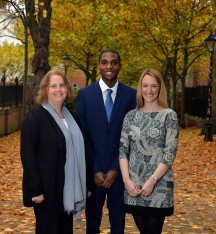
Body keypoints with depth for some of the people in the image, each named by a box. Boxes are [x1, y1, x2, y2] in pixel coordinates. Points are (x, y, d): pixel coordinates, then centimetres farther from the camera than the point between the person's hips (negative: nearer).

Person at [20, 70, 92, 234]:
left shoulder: (71, 117, 13)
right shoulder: (34, 117, -9)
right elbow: (27, 155, -14)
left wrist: (85, 185, 10)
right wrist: (35, 189, -20)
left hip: (68, 191, 7)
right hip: (47, 190, -7)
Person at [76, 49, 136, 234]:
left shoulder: (131, 95, -1)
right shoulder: (85, 94, -1)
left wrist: (116, 169, -7)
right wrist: (94, 170, -7)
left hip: (120, 170, 0)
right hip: (92, 171, 0)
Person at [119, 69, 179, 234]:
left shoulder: (169, 115, -2)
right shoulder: (131, 115, 8)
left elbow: (170, 152, -8)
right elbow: (123, 149, 5)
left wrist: (152, 180, -14)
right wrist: (127, 179, -7)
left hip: (159, 185, -3)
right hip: (133, 185, 3)